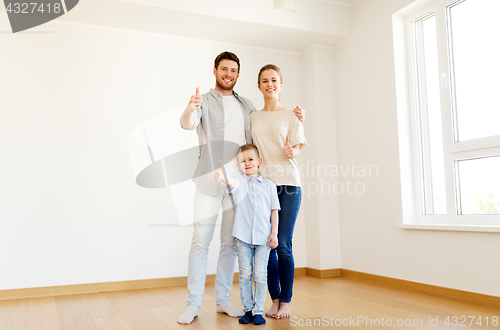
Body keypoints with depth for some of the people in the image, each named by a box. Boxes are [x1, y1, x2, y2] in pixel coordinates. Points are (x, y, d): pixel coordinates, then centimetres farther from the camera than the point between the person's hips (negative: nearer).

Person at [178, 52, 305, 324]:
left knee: (230, 243, 8)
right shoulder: (204, 101, 4)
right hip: (209, 181, -4)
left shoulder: (246, 105, 18)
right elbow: (187, 124, -14)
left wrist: (293, 115, 12)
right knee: (200, 241, -4)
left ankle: (223, 299, 20)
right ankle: (193, 304, 6)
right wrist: (190, 109, -38)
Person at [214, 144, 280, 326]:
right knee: (245, 274, 7)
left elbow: (274, 211, 7)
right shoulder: (239, 183, 2)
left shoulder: (269, 185, 6)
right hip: (243, 237, 0)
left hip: (263, 237, 0)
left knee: (260, 275, 2)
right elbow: (231, 182, -22)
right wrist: (221, 176, -46)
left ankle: (258, 311, 14)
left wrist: (274, 233, 0)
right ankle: (248, 309, 21)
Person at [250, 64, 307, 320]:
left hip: (287, 184, -2)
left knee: (283, 245, -5)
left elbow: (297, 150, 0)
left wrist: (291, 152, -22)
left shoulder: (291, 116, 7)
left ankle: (286, 302, 9)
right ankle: (275, 300, 16)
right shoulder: (253, 117, 15)